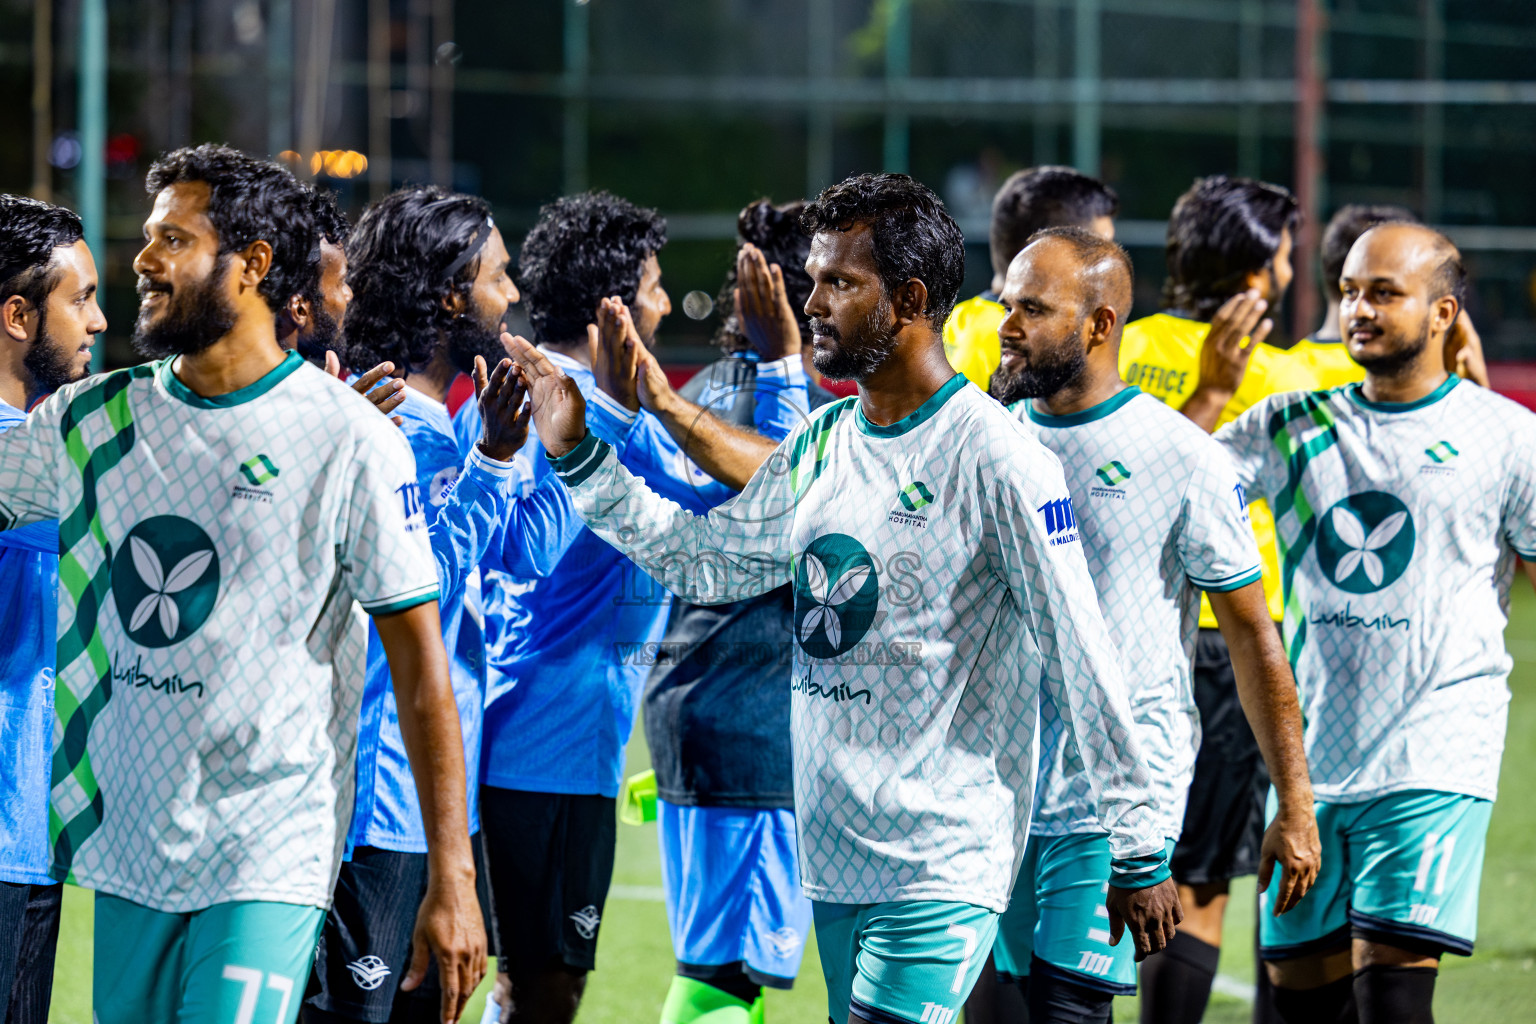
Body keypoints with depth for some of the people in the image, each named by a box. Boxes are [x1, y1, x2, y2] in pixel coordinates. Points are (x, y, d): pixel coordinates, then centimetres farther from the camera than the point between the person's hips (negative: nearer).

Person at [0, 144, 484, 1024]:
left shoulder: (348, 440, -7)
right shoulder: (91, 421, 7)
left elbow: (420, 662, -6)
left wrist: (453, 878, -10)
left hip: (270, 860, -5)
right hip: (123, 848, 5)